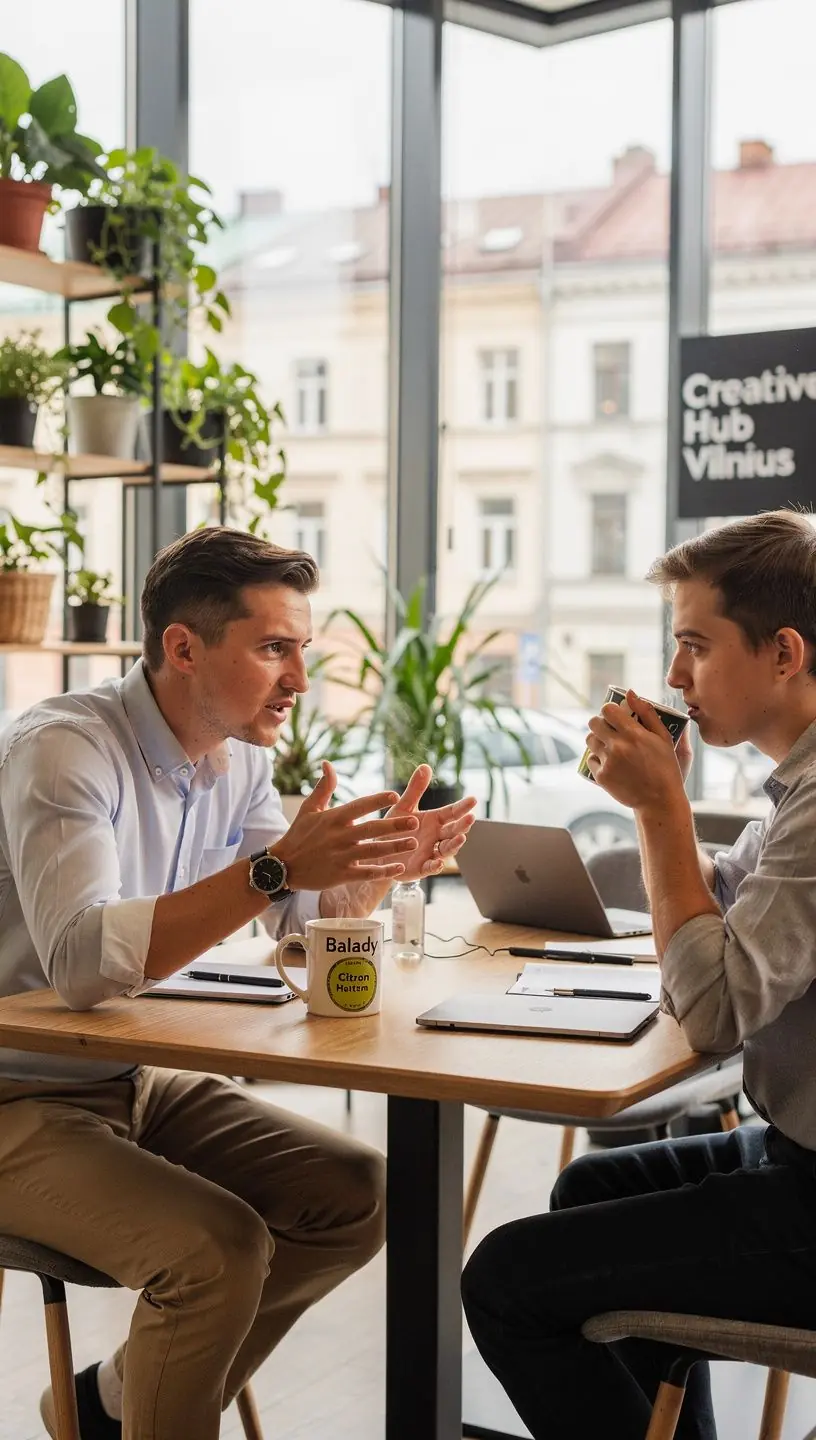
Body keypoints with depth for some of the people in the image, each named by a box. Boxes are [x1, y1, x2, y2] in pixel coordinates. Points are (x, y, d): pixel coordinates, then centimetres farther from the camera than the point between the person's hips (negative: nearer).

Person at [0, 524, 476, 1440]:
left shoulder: (238, 761, 4)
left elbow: (305, 925, 13)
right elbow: (80, 961, -36)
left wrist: (384, 866, -8)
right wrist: (276, 868, -41)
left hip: (138, 1083, 8)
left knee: (354, 1195, -1)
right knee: (216, 1244, -28)